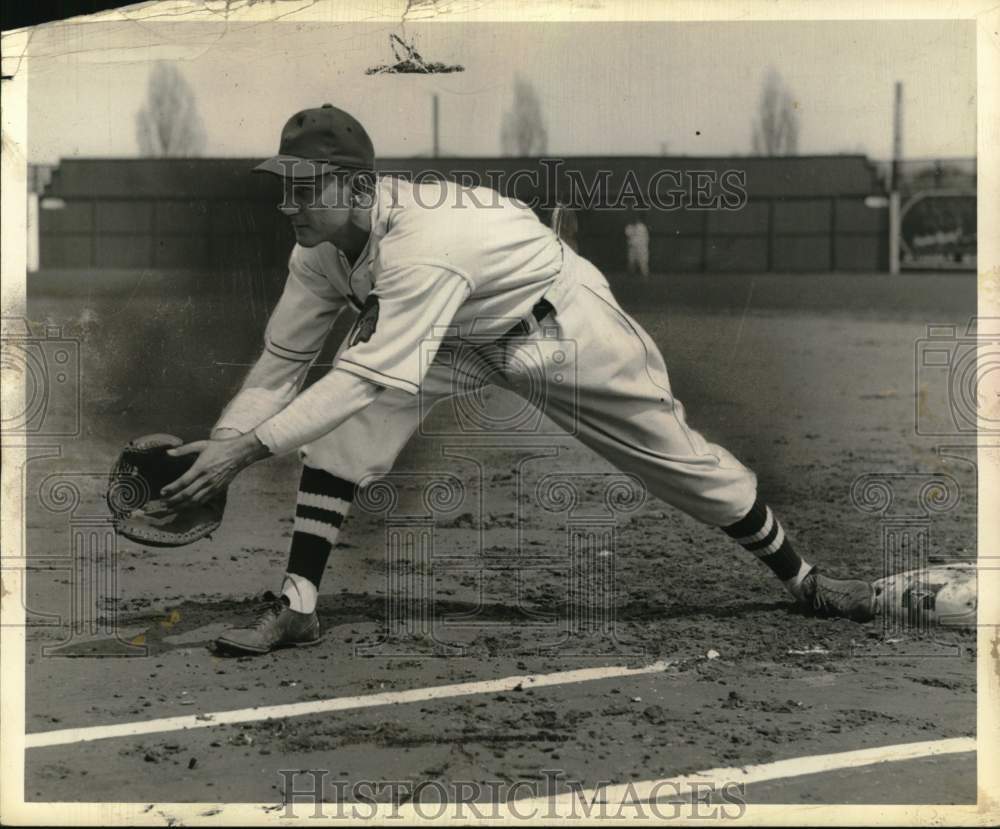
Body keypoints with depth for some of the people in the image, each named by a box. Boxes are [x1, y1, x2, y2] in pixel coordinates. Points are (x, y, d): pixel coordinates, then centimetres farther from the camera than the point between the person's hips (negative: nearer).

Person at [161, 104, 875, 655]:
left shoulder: (421, 244, -42)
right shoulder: (319, 250, -17)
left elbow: (371, 377, -47)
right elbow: (282, 361, -10)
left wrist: (249, 447, -50)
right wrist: (219, 441, -23)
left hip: (562, 322, -6)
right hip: (468, 339, 6)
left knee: (678, 457, 5)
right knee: (341, 419, -19)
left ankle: (802, 578, 28)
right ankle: (298, 608, -16)